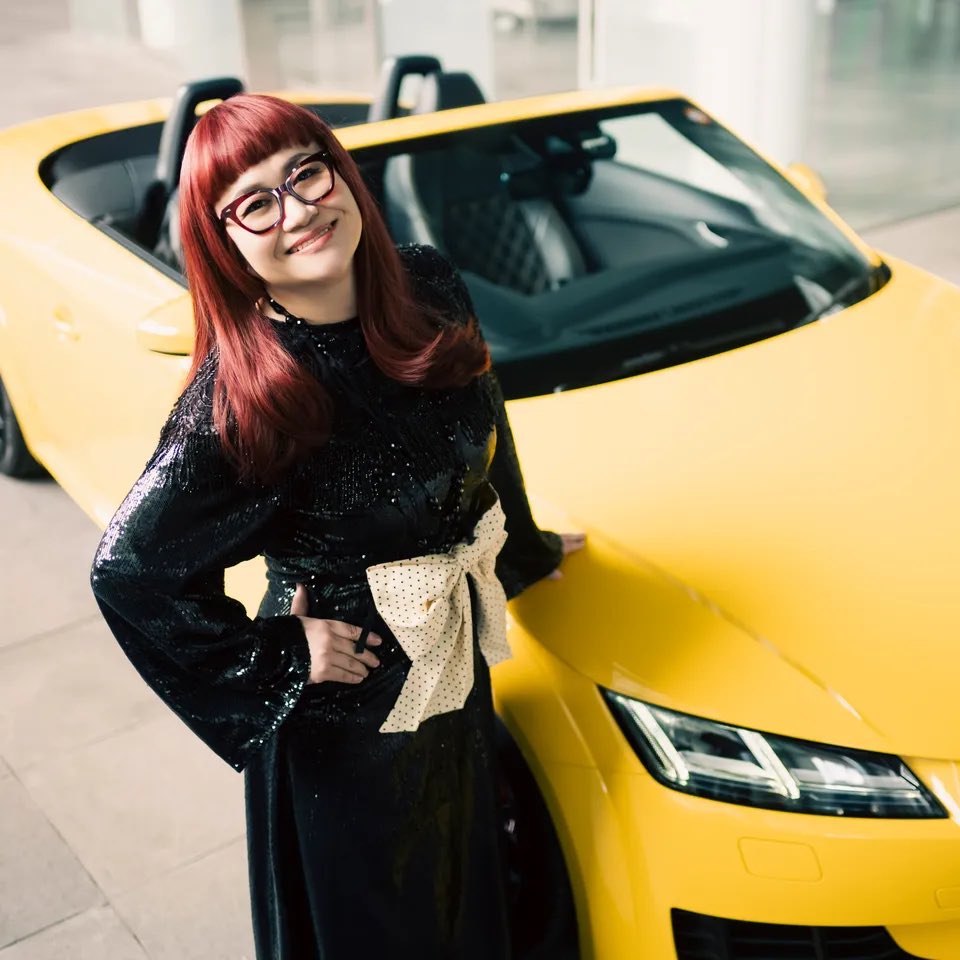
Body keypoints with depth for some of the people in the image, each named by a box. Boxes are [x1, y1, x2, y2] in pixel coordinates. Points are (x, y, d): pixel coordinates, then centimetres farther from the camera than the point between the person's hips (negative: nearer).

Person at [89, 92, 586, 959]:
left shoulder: (432, 291, -10)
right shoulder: (239, 394, -27)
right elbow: (129, 570, -23)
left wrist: (523, 546, 21)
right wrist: (280, 659, -16)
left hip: (461, 665, 6)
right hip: (343, 711, -5)